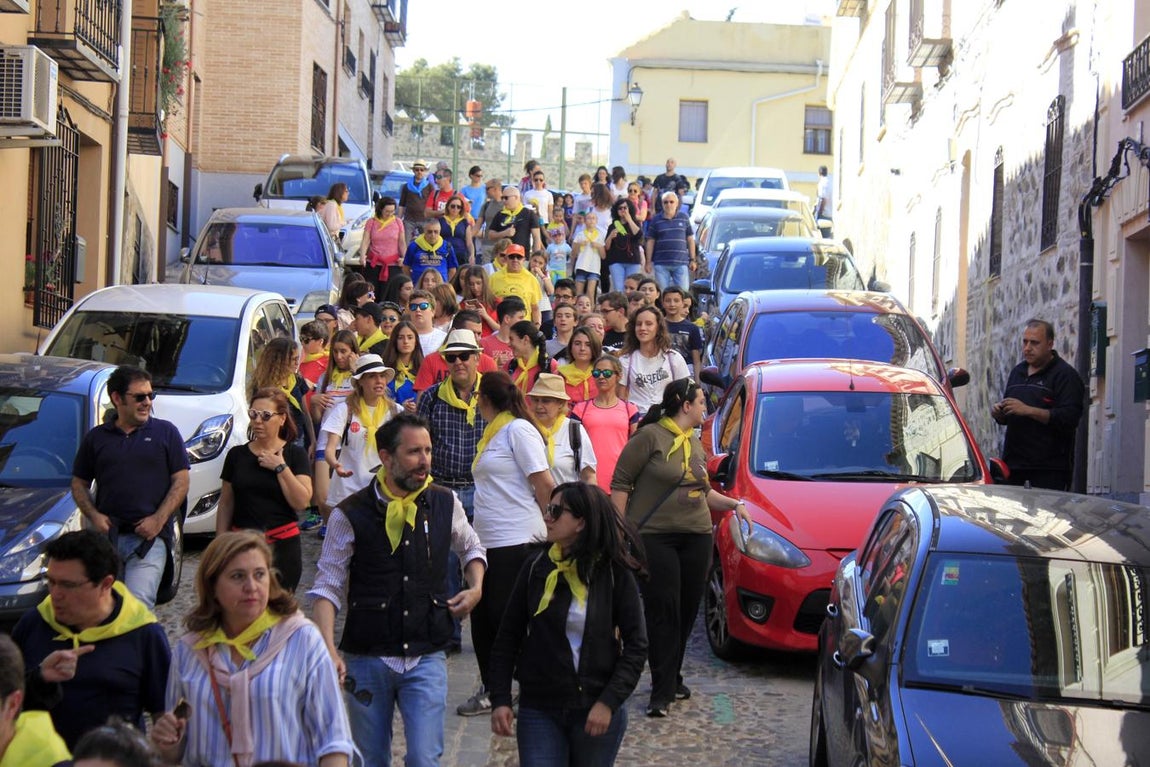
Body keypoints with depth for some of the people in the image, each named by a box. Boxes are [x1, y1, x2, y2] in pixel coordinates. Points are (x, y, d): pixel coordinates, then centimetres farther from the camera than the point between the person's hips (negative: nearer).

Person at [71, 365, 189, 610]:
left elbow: (181, 481, 3)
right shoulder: (96, 438, 13)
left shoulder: (166, 432, 7)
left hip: (150, 537, -3)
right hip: (106, 535, 3)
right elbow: (79, 483, 17)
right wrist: (93, 515, -2)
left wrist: (159, 519, -9)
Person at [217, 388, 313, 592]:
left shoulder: (295, 454, 3)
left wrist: (280, 467, -12)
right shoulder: (237, 455, 9)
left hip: (282, 545, -2)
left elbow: (301, 502, -8)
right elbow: (226, 504, 12)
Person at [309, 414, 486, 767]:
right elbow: (327, 588, -5)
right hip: (367, 658, -1)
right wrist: (329, 649, -17)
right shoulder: (350, 515, -7)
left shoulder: (445, 504, 1)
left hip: (426, 658, 1)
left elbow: (472, 548, 23)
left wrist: (476, 587, 4)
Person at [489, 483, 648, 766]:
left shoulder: (615, 573, -6)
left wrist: (609, 702, -13)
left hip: (598, 710, -1)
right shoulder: (537, 569, 0)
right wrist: (500, 700, -4)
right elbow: (507, 638, 4)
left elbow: (636, 645, -5)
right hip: (539, 709, 1)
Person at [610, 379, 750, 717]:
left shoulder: (695, 443, 18)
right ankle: (662, 692, -7)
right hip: (654, 536, -7)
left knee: (686, 612, 7)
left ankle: (671, 679, 20)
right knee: (663, 612, -10)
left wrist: (734, 504, 18)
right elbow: (620, 483, -7)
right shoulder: (650, 436, -6)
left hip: (696, 537, 7)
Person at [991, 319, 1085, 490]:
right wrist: (998, 413, 5)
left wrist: (1028, 410, -19)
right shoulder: (1017, 372, 21)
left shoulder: (1065, 375, -3)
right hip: (1013, 462, 6)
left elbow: (1070, 418, -15)